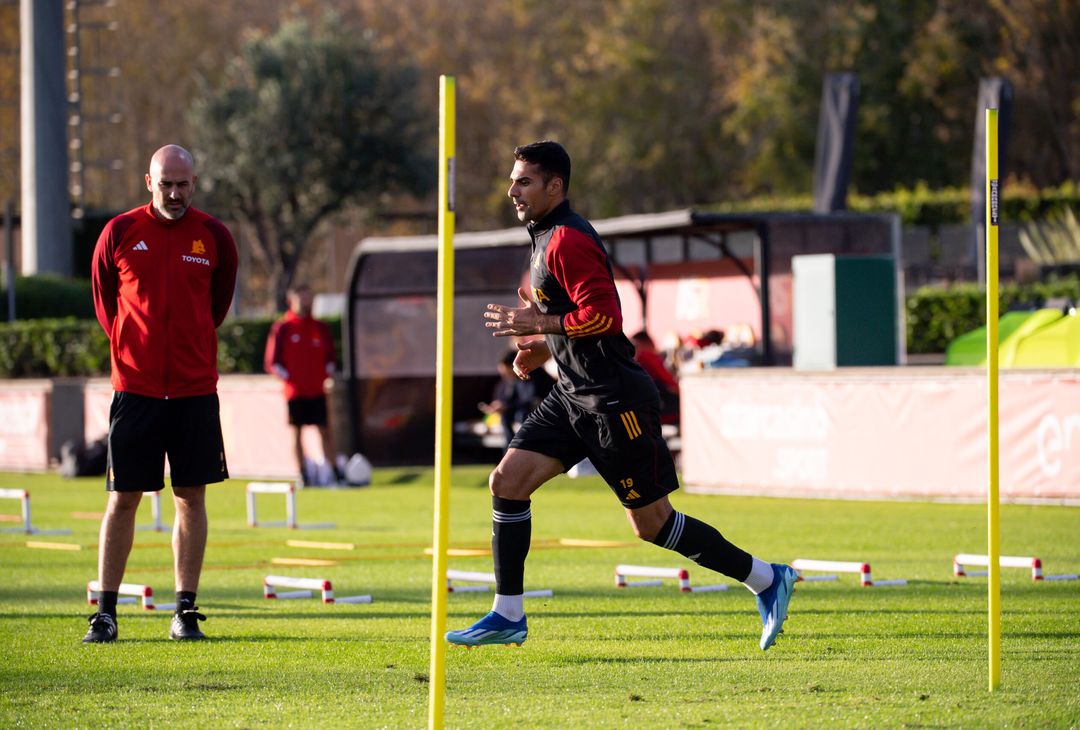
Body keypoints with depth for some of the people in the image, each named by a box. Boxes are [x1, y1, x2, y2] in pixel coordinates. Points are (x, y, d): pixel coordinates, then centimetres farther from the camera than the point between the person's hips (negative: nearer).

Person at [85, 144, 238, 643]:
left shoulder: (214, 236, 3)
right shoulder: (120, 232, 0)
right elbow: (103, 300, 11)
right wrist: (130, 346, 11)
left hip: (195, 389, 1)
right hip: (135, 387, -1)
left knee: (191, 498, 3)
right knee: (123, 499, -1)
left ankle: (185, 611, 9)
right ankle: (105, 612, 5)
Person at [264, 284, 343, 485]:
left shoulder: (321, 328, 10)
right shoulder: (282, 328, -2)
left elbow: (330, 357, 18)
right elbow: (271, 362, -1)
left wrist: (328, 375, 1)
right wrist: (287, 377, -11)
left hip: (317, 391, 3)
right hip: (294, 391, -3)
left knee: (325, 431, 1)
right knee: (297, 433, 1)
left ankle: (335, 471, 1)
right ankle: (304, 475, 5)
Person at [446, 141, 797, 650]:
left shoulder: (567, 240, -16)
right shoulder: (548, 237, 15)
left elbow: (605, 316, -25)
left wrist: (539, 325, -18)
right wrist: (544, 346, 15)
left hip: (614, 401, -10)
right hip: (573, 394, 10)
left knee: (652, 523, -3)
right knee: (507, 481, -1)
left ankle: (767, 579, 10)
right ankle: (508, 616, 4)